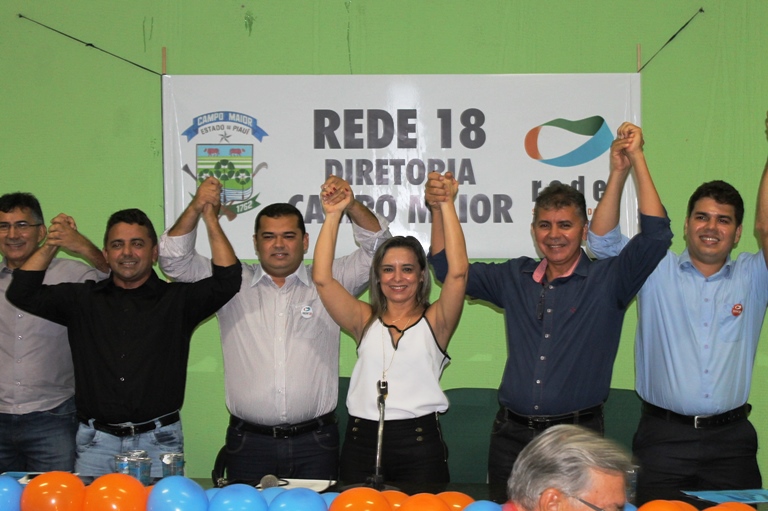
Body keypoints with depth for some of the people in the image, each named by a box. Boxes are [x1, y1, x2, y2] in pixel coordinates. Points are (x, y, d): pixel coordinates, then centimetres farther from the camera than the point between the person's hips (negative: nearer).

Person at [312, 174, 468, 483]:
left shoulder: (434, 321, 5)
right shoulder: (365, 320, 10)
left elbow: (458, 272, -10)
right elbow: (322, 279, 0)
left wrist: (446, 205, -11)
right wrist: (333, 216, -4)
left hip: (420, 445, -2)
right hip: (362, 441, 2)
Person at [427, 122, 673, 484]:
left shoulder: (607, 280, -1)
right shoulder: (514, 278, 11)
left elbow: (656, 235, -12)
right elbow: (449, 267, 17)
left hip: (578, 434, -3)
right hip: (511, 436, 3)